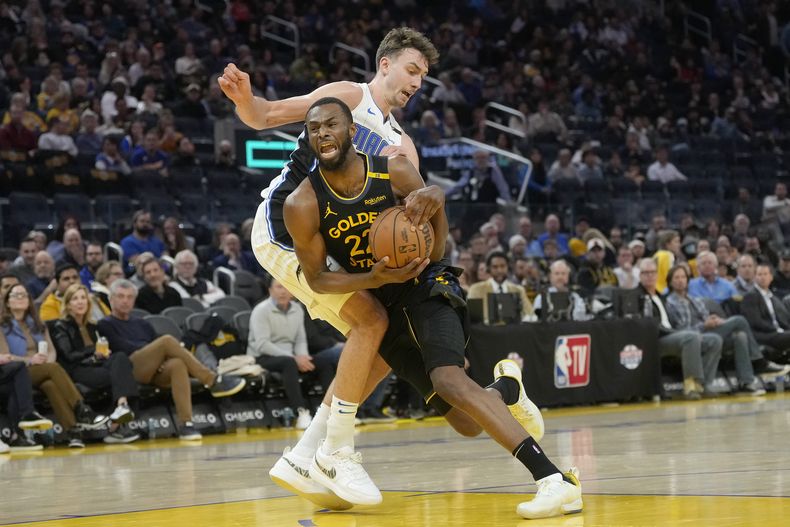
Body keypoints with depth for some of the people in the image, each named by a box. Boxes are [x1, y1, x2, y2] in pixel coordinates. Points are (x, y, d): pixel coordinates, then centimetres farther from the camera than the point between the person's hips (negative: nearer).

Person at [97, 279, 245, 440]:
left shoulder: (142, 324, 33)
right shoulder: (105, 325, 18)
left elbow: (156, 347, 20)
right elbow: (121, 347, -1)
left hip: (155, 372, 5)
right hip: (130, 370, -4)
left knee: (178, 364, -33)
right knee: (167, 341, -29)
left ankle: (185, 424, -45)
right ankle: (213, 381, -31)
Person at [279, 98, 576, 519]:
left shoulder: (396, 172, -16)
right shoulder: (303, 205, -16)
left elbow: (434, 255, -7)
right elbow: (316, 278, -7)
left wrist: (436, 207, -29)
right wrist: (373, 279, -24)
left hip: (427, 290, -2)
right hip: (376, 305, 2)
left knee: (448, 379, -31)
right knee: (466, 423, -3)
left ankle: (555, 480, -35)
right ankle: (506, 388, 36)